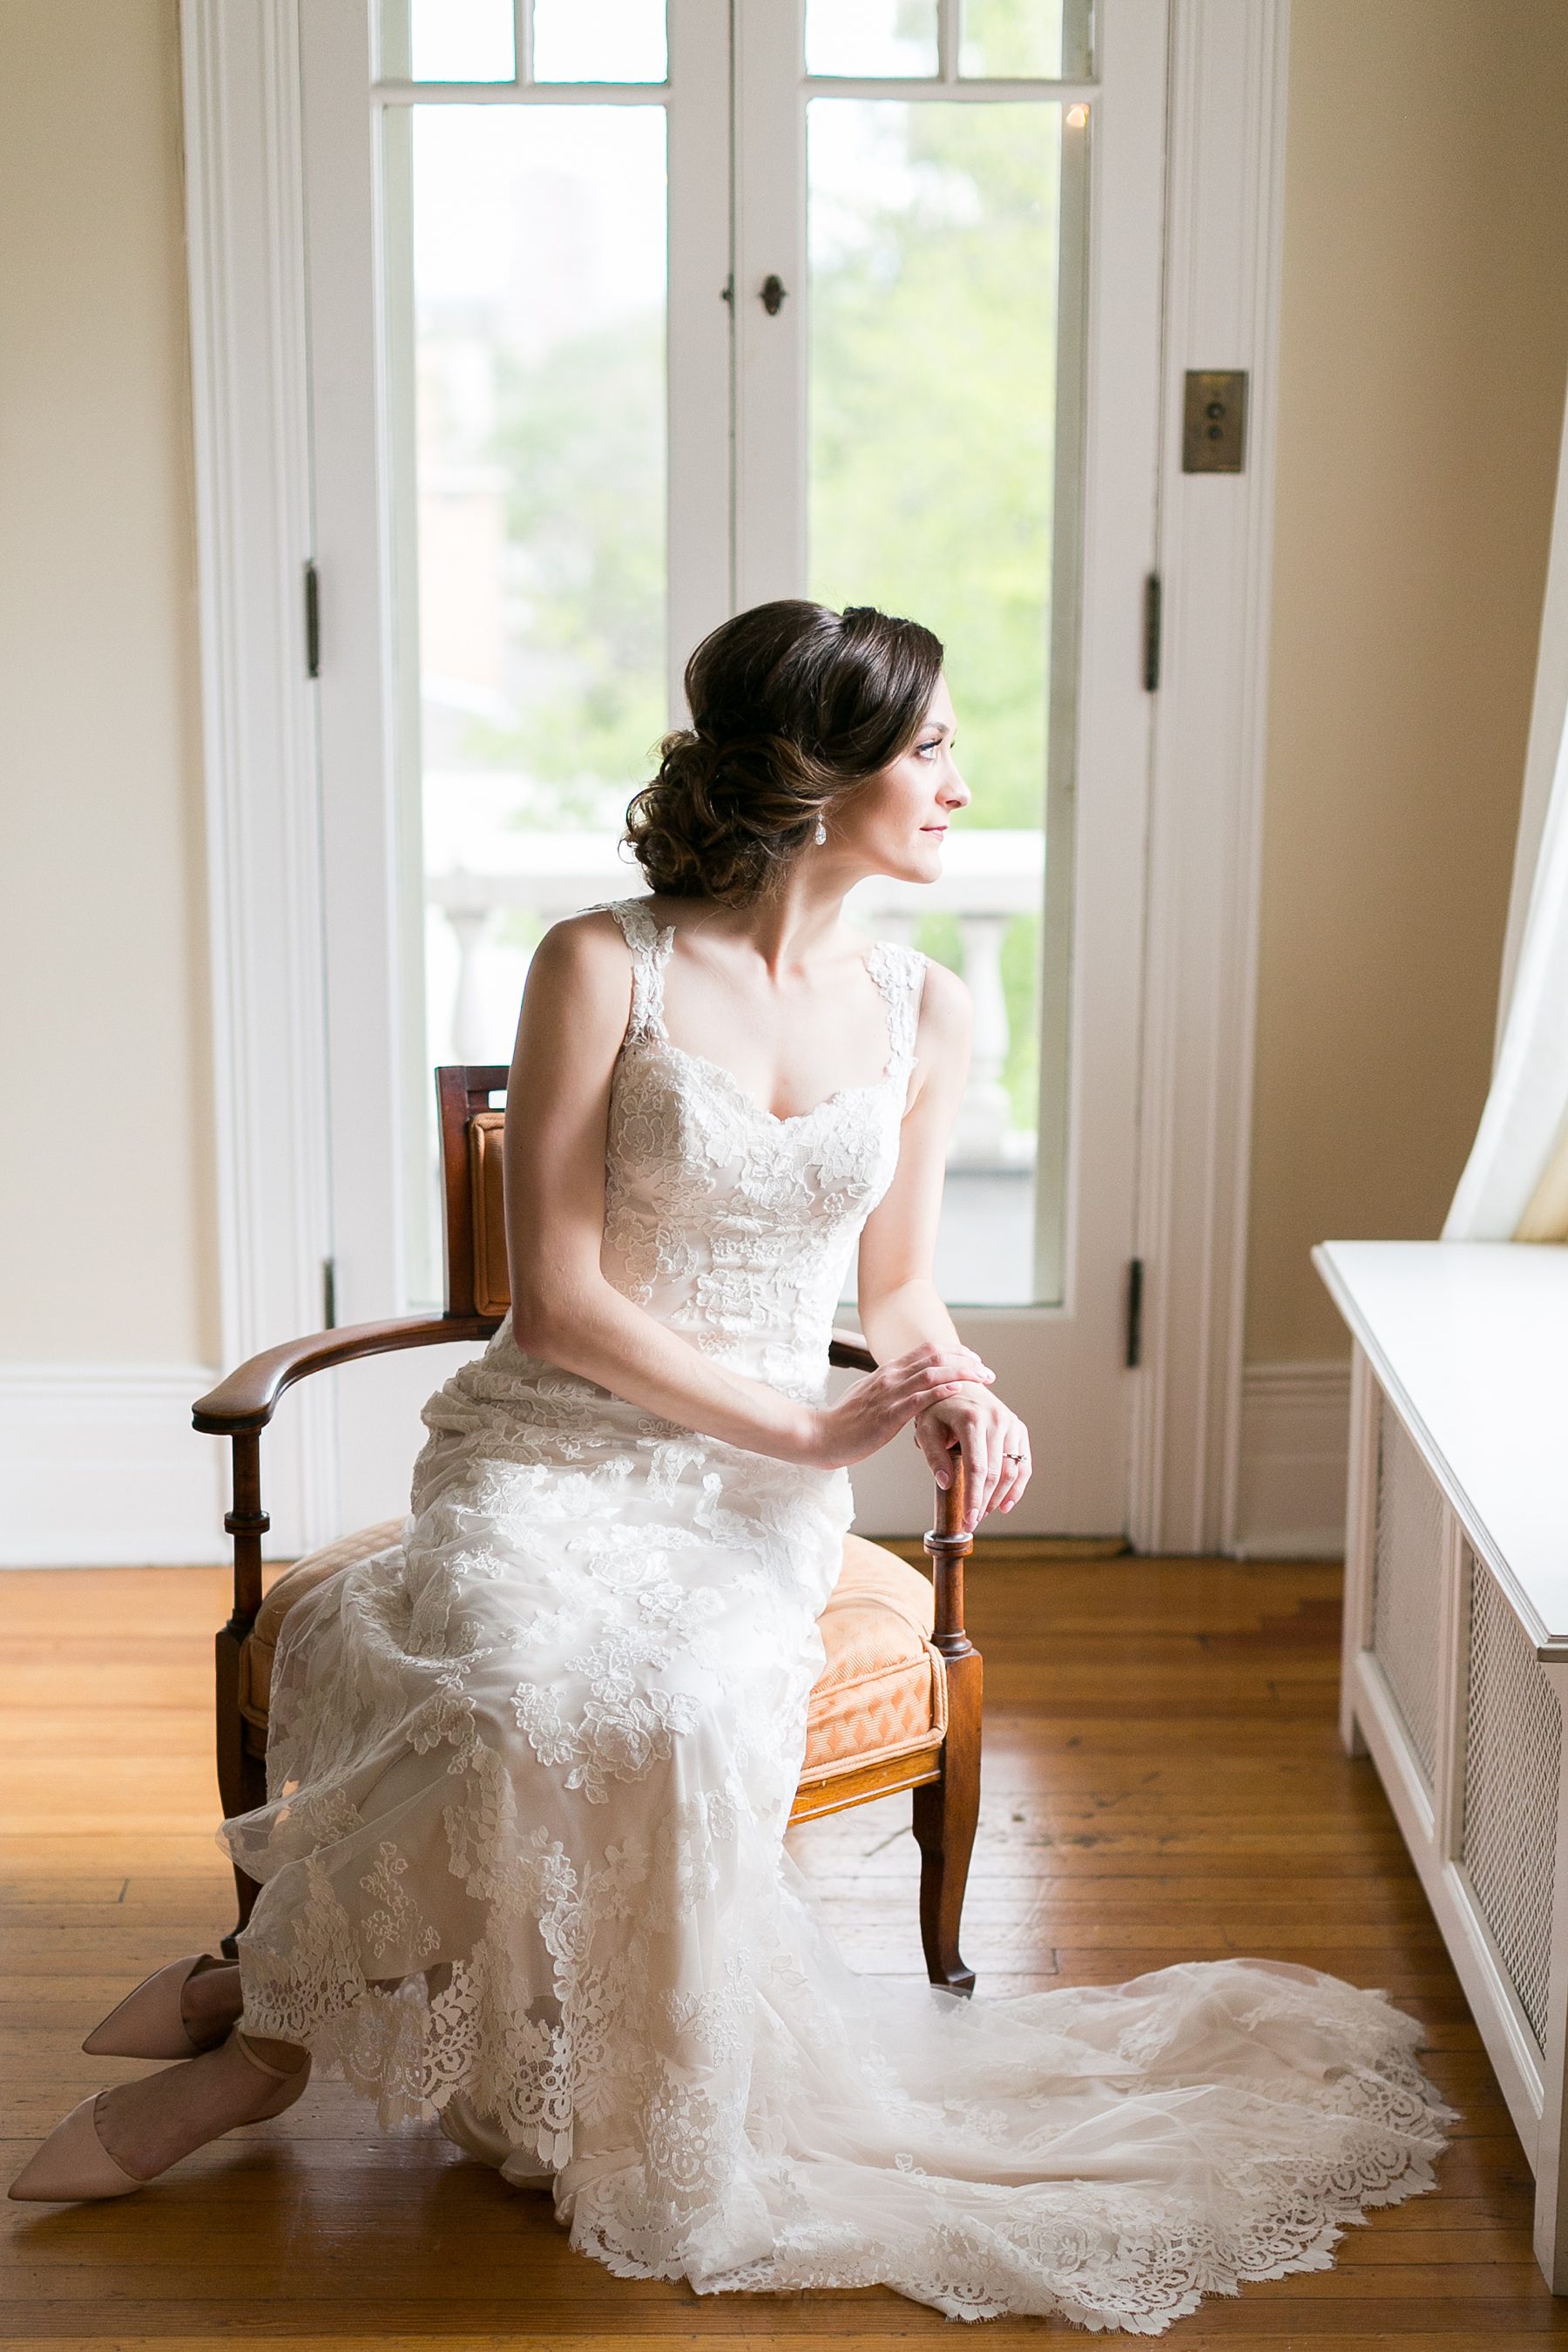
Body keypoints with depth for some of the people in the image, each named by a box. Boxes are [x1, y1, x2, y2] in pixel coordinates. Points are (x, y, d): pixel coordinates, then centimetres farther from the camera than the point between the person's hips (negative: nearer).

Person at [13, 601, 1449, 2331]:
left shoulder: (921, 1012, 8)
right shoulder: (602, 966, -6)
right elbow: (558, 1301, -9)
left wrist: (965, 1395, -4)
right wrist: (811, 1427, -13)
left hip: (763, 1495, 3)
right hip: (558, 1449, -3)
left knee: (684, 1702, -31)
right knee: (536, 1673, -37)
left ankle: (277, 2007, -11)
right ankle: (282, 2011, -11)